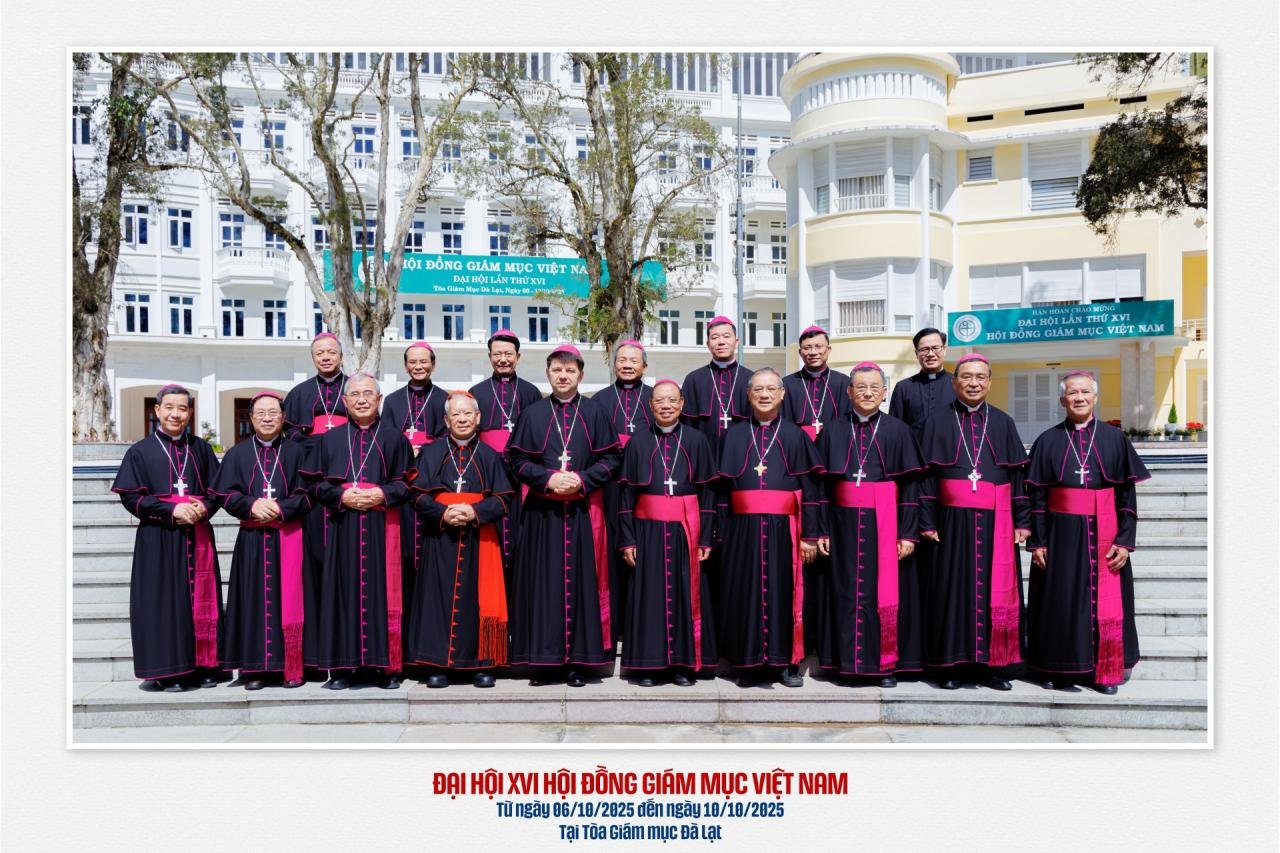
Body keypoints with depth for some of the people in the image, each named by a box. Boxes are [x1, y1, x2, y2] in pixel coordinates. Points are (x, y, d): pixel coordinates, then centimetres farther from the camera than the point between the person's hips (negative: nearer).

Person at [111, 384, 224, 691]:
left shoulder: (201, 448, 12)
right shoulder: (140, 452, 4)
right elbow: (130, 496, -3)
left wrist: (204, 507, -10)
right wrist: (171, 510, -15)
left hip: (198, 537, 3)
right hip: (159, 539, -2)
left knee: (201, 600, 3)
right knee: (166, 602, -3)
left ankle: (203, 666, 10)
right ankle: (168, 671, 3)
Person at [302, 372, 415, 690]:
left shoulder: (394, 437, 8)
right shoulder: (330, 439, 12)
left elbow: (407, 481, 5)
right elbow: (316, 483, 7)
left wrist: (383, 494, -12)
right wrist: (342, 495, -10)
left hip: (383, 527, -1)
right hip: (342, 527, 1)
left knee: (383, 591, -1)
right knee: (344, 590, 1)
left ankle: (387, 666, 5)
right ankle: (342, 667, 6)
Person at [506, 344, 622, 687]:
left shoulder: (595, 413, 6)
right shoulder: (533, 414, 7)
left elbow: (611, 457, 3)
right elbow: (516, 459, 4)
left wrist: (582, 479, -12)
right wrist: (547, 478, -11)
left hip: (584, 510, 0)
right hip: (543, 511, 0)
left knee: (581, 579, 1)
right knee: (543, 581, 1)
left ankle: (577, 659, 8)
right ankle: (544, 659, 8)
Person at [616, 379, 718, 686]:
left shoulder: (697, 441, 2)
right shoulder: (637, 443, 3)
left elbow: (707, 491, 2)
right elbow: (626, 494, 3)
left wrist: (705, 537, -3)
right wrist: (627, 540, -3)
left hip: (686, 531, 0)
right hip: (648, 531, 0)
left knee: (685, 593, 4)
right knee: (649, 594, 3)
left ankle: (684, 664, 15)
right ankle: (649, 664, 14)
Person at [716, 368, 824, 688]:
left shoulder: (795, 436, 5)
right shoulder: (735, 435, 10)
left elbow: (810, 488, 2)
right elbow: (722, 487, 8)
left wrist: (809, 534, -5)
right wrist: (720, 533, 2)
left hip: (783, 529, -1)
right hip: (743, 529, 1)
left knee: (784, 592, 3)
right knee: (746, 593, 4)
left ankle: (787, 661, 15)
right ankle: (750, 662, 15)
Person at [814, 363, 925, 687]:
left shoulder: (897, 430, 1)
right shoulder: (833, 431, 6)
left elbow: (910, 485, -1)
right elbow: (822, 484, 4)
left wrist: (908, 533, -8)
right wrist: (821, 531, -2)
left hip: (885, 523, -1)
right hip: (844, 523, 1)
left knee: (886, 591, 2)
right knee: (847, 592, 5)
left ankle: (887, 663, 14)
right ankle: (848, 661, 16)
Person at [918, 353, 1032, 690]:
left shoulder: (1003, 423, 10)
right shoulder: (938, 422, 6)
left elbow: (1018, 474, 9)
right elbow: (927, 475, 2)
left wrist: (1022, 521, 1)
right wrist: (927, 523, -5)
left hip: (996, 522, 1)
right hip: (953, 520, -1)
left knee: (996, 591, 3)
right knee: (955, 589, 1)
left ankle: (993, 665, 12)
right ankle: (955, 665, 9)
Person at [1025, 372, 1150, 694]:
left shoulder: (1115, 439, 3)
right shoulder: (1048, 441, 3)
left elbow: (1128, 494, 2)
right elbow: (1037, 495, 2)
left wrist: (1125, 540, -6)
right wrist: (1037, 541, -3)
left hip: (1104, 534, 0)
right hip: (1062, 533, 0)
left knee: (1106, 602, 4)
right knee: (1061, 602, 5)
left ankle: (1106, 671, 17)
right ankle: (1060, 669, 18)